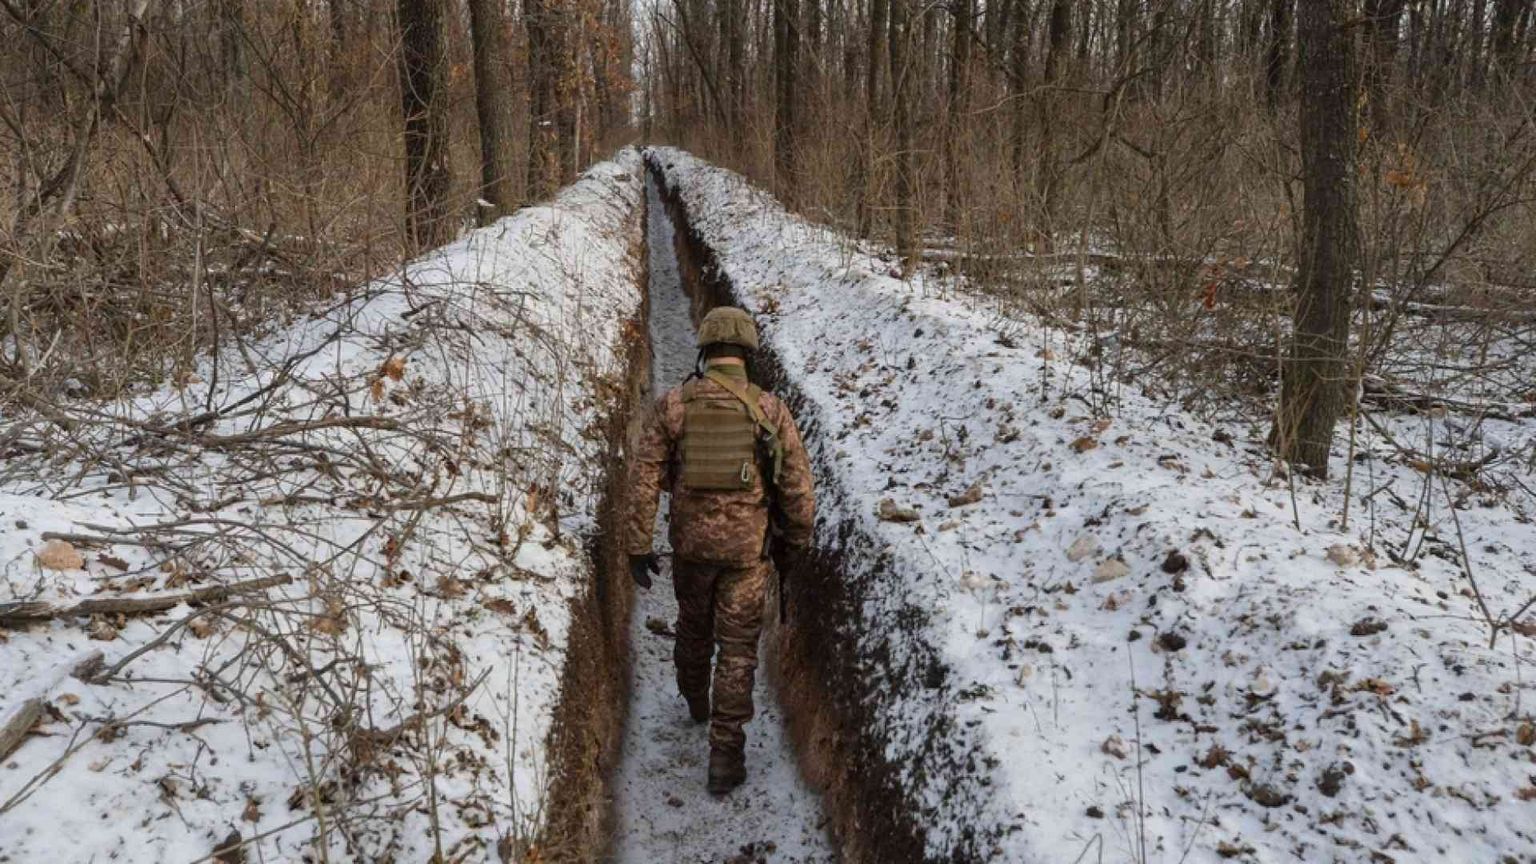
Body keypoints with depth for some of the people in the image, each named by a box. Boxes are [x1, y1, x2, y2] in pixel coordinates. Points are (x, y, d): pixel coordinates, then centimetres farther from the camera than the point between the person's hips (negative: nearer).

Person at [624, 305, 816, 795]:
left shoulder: (673, 404, -7)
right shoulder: (770, 409, -9)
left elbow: (644, 478, -8)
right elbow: (797, 483, -7)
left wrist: (638, 547, -2)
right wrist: (798, 539, 10)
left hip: (691, 542, 2)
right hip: (747, 548, -2)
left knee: (693, 625, 27)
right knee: (737, 649, 7)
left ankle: (696, 702, 51)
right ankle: (724, 756, 6)